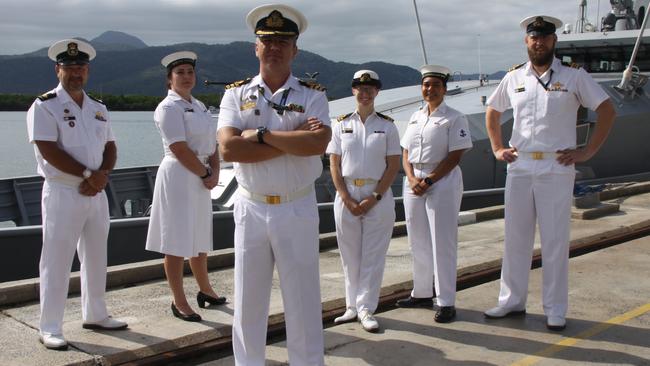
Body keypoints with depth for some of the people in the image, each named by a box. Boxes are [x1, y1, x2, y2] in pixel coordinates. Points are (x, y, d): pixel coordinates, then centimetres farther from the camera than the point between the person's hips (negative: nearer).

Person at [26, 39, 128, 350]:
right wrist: (87, 174, -16)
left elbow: (110, 147, 12)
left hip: (96, 193, 7)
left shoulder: (98, 109, 13)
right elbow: (49, 150, -16)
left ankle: (95, 315, 29)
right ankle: (49, 329, 7)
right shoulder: (45, 106, -7)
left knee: (96, 258, 15)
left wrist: (102, 174, -7)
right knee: (56, 262, -2)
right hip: (63, 193, -6)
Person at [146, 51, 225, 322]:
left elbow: (213, 144, 11)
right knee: (177, 244, -1)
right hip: (178, 178, -8)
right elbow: (180, 150, -18)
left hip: (201, 179, 8)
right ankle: (179, 302, 9)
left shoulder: (199, 106, 15)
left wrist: (215, 173, -4)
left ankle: (205, 290, 33)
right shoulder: (168, 108, -10)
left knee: (200, 240, 18)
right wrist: (206, 174, -11)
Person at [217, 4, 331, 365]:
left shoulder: (313, 95, -1)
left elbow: (318, 144, -21)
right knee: (248, 301, 12)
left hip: (298, 209, -1)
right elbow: (228, 148, -14)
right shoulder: (236, 93, 3)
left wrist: (261, 135, -17)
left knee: (303, 302, 8)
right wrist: (294, 140, -16)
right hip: (251, 209, 2)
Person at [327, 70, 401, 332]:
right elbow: (334, 165, 4)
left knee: (373, 255, 0)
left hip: (378, 196, -1)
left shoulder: (387, 126, 3)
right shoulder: (342, 125, 6)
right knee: (350, 254, 7)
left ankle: (366, 309, 8)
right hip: (346, 195, 2)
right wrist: (347, 199, -7)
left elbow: (393, 166, -1)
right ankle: (352, 306, 19)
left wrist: (375, 197, -10)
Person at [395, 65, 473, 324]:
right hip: (414, 182, 6)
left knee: (442, 244, -4)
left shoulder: (454, 118, -3)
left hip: (443, 183, -6)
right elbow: (406, 153, 13)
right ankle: (421, 294, 23)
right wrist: (412, 178, -6)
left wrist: (428, 181, -16)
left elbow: (455, 156, -10)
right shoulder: (415, 117, 15)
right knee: (418, 241, 11)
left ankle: (446, 302, 1)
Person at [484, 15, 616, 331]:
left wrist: (588, 152, -5)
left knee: (555, 242, 1)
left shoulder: (574, 77, -1)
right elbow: (492, 112, 22)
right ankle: (512, 301, 20)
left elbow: (607, 110, 0)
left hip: (556, 169, -3)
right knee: (515, 238, 8)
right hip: (519, 167, 3)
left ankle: (555, 310, 11)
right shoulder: (513, 78, 9)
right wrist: (497, 149, 12)